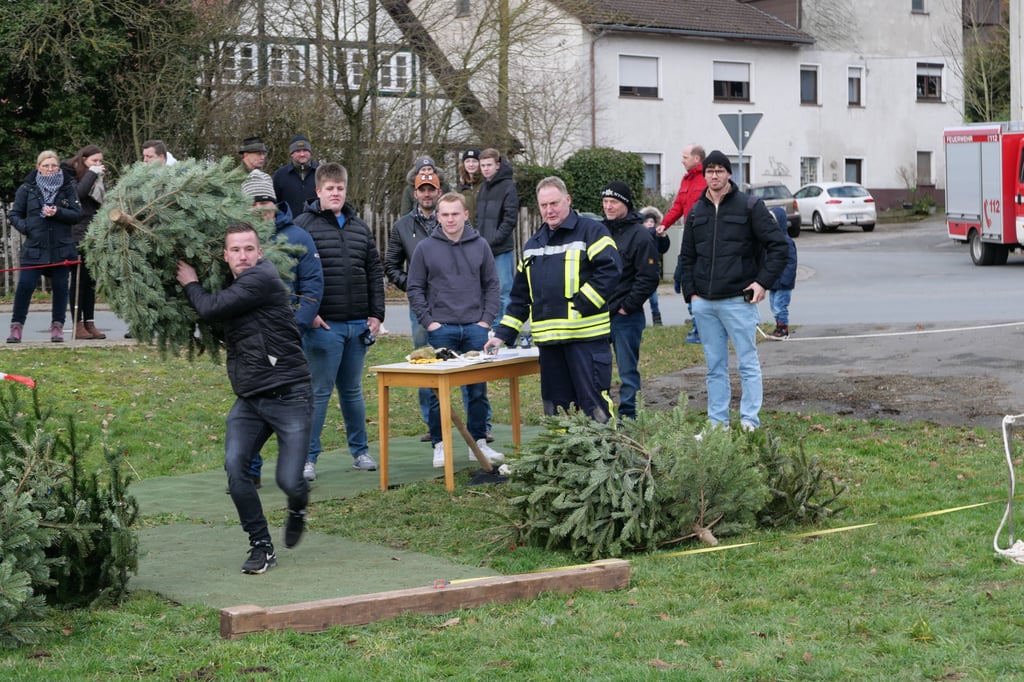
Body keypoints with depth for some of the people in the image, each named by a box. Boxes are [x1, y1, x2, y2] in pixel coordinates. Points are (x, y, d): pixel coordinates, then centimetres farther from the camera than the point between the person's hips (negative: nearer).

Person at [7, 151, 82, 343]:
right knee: (25, 285, -8)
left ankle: (57, 327, 14)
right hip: (34, 247, -1)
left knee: (60, 287, 4)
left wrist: (58, 212, -15)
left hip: (61, 248, 1)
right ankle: (16, 326, 3)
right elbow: (15, 214, 10)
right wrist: (24, 227, -9)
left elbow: (77, 214, 0)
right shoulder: (27, 189, 5)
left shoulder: (68, 188, 6)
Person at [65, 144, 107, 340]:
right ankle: (78, 325, -3)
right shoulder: (73, 176, -2)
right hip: (78, 236, -7)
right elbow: (79, 192, -22)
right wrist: (92, 173, -14)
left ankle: (89, 323, 10)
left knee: (91, 281, 7)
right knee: (79, 280, -5)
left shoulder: (97, 180, 18)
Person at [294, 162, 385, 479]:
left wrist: (376, 314, 8)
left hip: (358, 324, 5)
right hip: (323, 325, -5)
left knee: (352, 390, 15)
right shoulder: (304, 226, -4)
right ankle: (307, 457, 4)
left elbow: (375, 273, 16)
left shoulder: (360, 227, 14)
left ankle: (360, 450, 25)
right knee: (319, 391, -2)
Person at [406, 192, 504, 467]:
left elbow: (491, 285, 9)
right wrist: (428, 321, -6)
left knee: (478, 389, 5)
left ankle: (479, 443, 14)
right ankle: (440, 446, 7)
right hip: (441, 329, -2)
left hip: (476, 328, 2)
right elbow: (415, 289, 3)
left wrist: (486, 319, -1)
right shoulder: (425, 248, 1)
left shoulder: (480, 246, 6)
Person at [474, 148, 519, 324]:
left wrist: (492, 241, -16)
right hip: (484, 250, 7)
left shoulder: (508, 186, -6)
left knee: (504, 291, -6)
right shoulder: (483, 188, 16)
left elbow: (510, 220, -12)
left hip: (502, 249, -7)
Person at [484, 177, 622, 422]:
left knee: (594, 403, -7)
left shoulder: (591, 231, -1)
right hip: (548, 339, 7)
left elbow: (611, 270, -13)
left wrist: (581, 305, -17)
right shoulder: (533, 245, 20)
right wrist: (503, 334, 15)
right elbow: (520, 296, 23)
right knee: (556, 406, 9)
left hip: (586, 337, -7)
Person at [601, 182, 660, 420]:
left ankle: (627, 416, 7)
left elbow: (649, 278, -11)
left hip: (625, 316, -6)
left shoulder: (639, 235, -6)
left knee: (627, 369, 1)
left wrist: (627, 306, -12)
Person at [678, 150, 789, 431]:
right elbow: (686, 257, 19)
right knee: (715, 367, 10)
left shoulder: (750, 206, -3)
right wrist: (690, 291, 8)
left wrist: (764, 281, -10)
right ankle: (717, 422, 15)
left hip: (738, 301, -5)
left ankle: (750, 422, 1)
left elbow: (779, 245, -5)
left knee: (748, 363, -2)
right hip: (704, 303, 5)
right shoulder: (696, 212, 12)